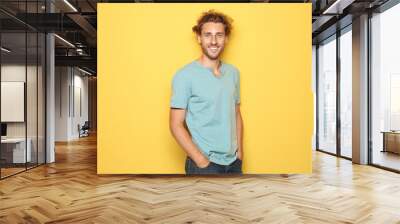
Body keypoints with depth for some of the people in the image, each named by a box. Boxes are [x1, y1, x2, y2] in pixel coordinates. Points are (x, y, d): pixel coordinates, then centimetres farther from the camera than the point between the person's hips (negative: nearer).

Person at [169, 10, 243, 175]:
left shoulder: (233, 72, 4)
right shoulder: (185, 75, -14)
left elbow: (236, 114, 11)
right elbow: (176, 125, -14)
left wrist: (240, 151, 6)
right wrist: (202, 161, -15)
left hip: (233, 161, 6)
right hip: (204, 163, -5)